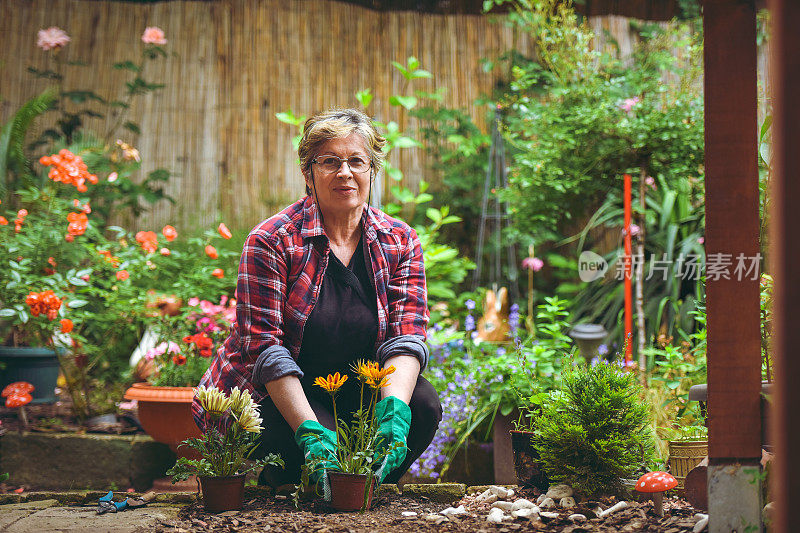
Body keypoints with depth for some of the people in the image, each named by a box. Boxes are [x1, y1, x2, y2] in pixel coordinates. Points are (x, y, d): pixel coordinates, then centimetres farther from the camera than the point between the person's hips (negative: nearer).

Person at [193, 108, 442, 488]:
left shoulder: (401, 242, -3)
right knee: (319, 444, -33)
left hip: (355, 389, 4)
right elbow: (265, 347, -21)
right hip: (267, 395, -4)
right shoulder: (270, 241, -16)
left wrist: (393, 410, -33)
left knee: (422, 403, -23)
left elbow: (406, 334, -12)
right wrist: (309, 429, -34)